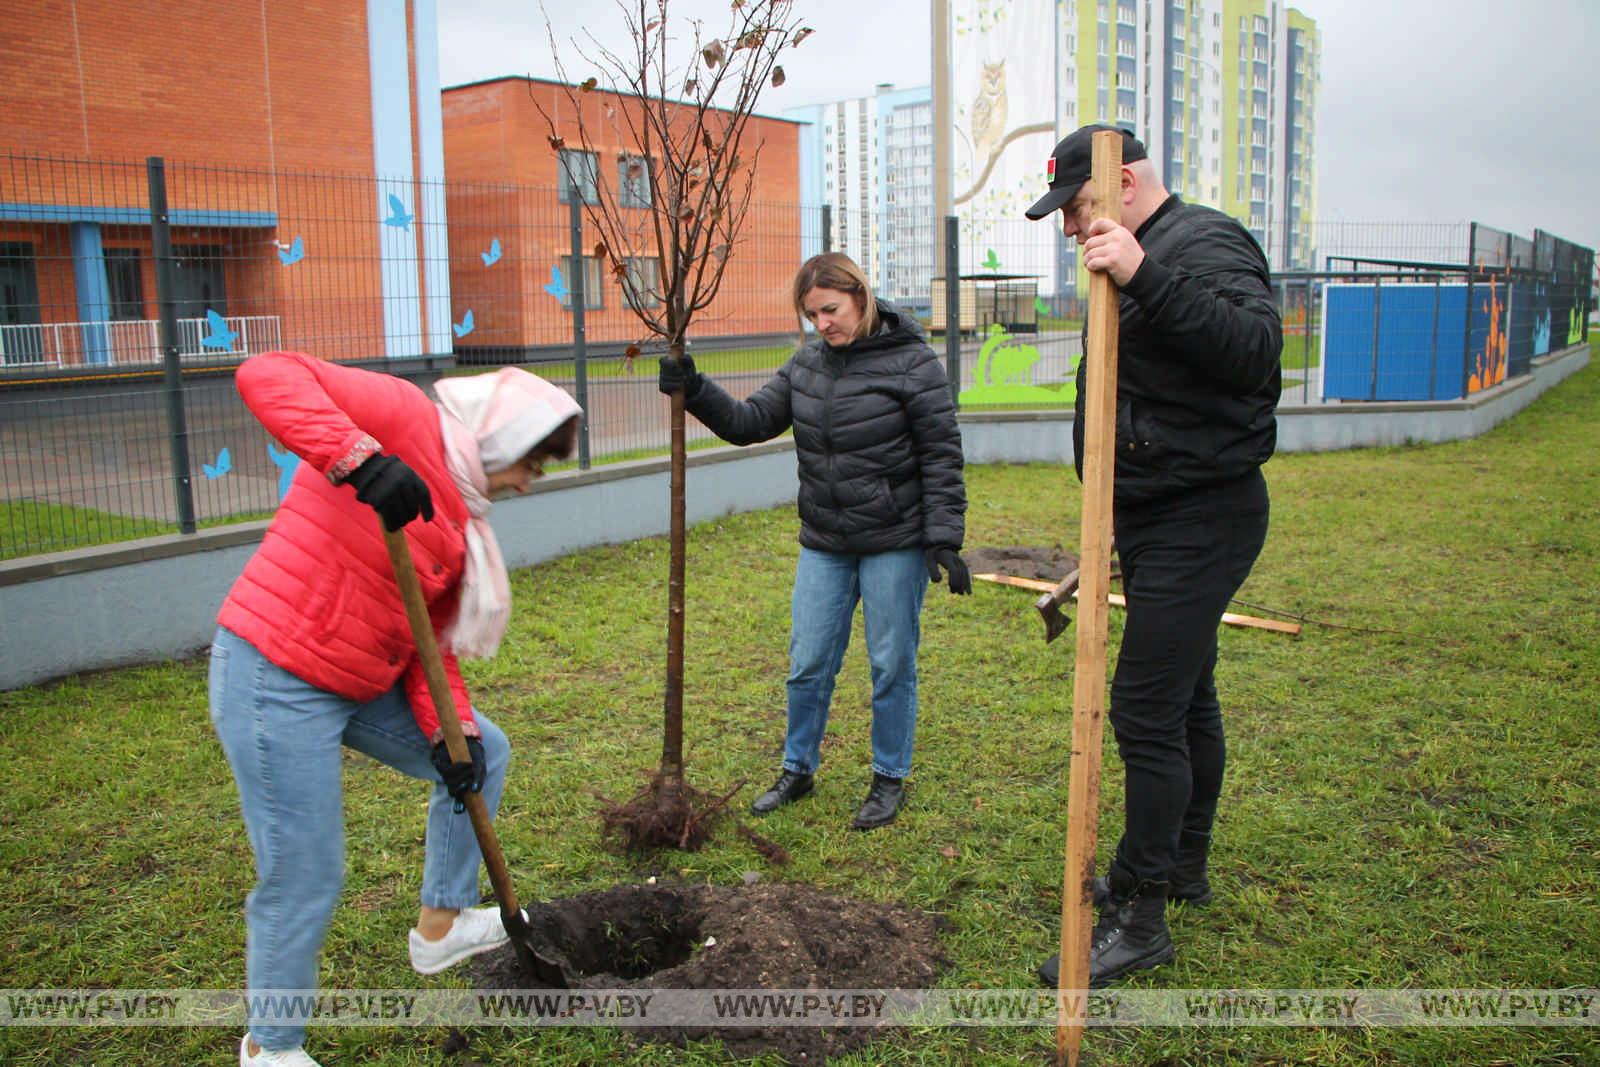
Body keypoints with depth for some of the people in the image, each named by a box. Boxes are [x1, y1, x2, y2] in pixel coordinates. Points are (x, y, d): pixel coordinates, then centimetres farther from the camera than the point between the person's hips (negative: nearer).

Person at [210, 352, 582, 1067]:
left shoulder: (461, 512, 12)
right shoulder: (404, 416, -14)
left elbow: (435, 633, 11)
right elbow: (266, 375, -27)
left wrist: (447, 727, -1)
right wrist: (362, 460, -40)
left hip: (361, 683, 9)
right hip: (275, 680, -9)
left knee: (481, 755, 20)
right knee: (304, 881, 1)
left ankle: (441, 926, 36)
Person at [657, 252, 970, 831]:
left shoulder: (911, 362, -11)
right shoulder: (807, 362, 6)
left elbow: (942, 456, -11)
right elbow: (750, 422, 5)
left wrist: (944, 540, -16)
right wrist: (694, 391, -10)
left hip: (895, 543, -5)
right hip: (823, 544, 5)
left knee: (891, 664, 7)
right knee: (808, 664, 10)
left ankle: (890, 779, 25)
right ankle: (798, 769, 30)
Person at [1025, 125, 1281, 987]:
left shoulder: (1204, 244, -14)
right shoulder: (1146, 259, 18)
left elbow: (1255, 347, -33)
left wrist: (1145, 279, -41)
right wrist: (1119, 517, 27)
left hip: (1199, 521, -10)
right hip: (1158, 519, 10)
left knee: (1145, 713, -9)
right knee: (1185, 699, 19)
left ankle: (1139, 918, 1)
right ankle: (1182, 868, 33)